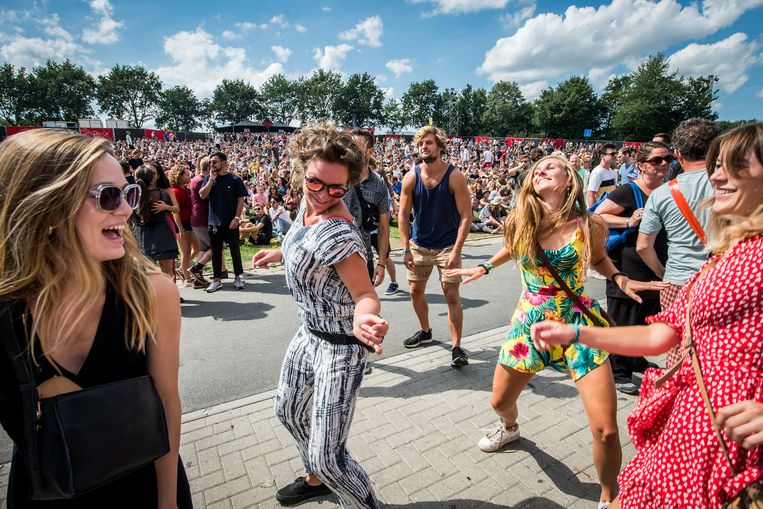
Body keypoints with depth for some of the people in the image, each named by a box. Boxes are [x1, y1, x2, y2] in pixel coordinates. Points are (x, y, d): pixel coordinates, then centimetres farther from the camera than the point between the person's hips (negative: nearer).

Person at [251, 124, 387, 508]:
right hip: (309, 334, 9)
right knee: (289, 412, 29)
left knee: (327, 457, -2)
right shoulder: (309, 203, -4)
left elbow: (366, 295, -25)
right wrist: (278, 253, 28)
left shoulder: (340, 233, -29)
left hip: (339, 347, -9)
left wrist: (362, 319, -47)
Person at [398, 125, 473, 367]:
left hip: (447, 246, -3)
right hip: (419, 245, 4)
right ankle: (425, 332, 36)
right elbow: (403, 215, -2)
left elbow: (466, 216, -13)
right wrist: (406, 249, -7)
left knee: (452, 296, -4)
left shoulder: (454, 177, -13)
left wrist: (456, 250, -19)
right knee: (415, 292, 12)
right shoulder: (411, 177, -5)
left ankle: (457, 346, 10)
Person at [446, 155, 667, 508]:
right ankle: (510, 428, 56)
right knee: (500, 401, 16)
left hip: (578, 324, -2)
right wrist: (483, 268, 16)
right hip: (529, 323, 3)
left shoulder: (589, 226, -11)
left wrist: (620, 279, -7)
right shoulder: (519, 223, -7)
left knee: (605, 430, -8)